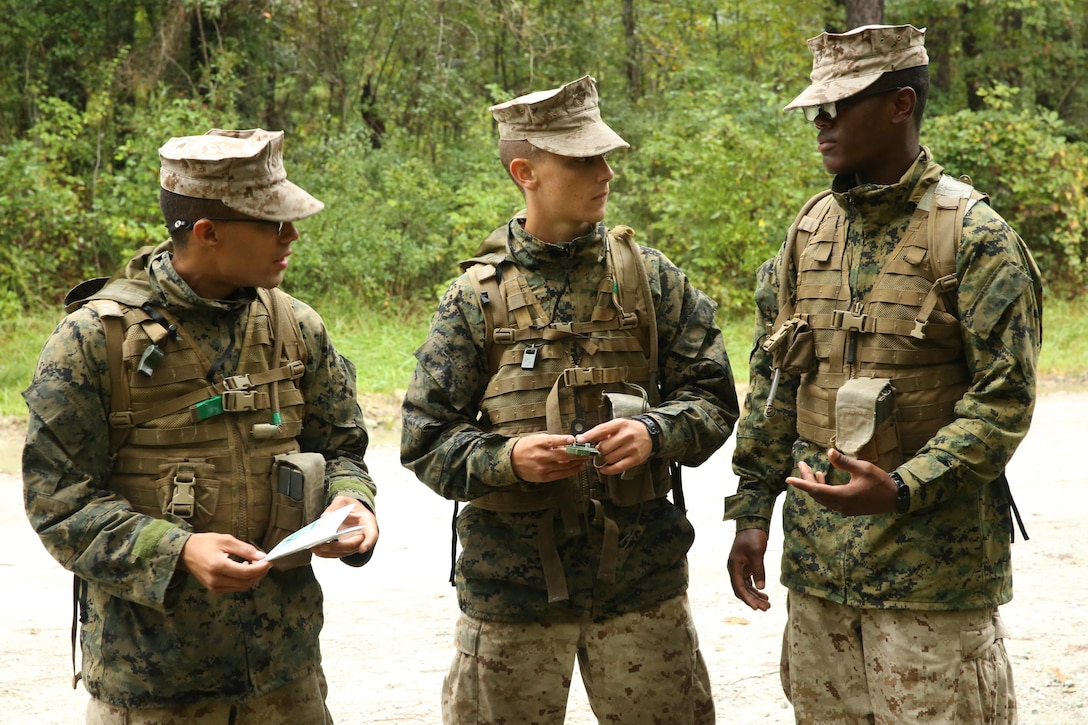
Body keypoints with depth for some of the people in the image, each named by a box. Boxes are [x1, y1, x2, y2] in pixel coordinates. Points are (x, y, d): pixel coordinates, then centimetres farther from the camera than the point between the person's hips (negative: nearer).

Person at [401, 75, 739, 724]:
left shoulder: (650, 278, 3)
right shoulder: (478, 297, -1)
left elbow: (714, 397, 4)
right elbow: (426, 439, -1)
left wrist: (654, 434, -16)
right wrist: (506, 458, -20)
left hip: (641, 575, 1)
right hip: (514, 581, -1)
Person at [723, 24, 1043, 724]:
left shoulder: (976, 237, -10)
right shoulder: (810, 229, 9)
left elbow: (1005, 400, -13)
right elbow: (772, 378, 13)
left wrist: (901, 488, -23)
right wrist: (751, 510, 9)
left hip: (933, 556, -6)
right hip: (819, 557, 6)